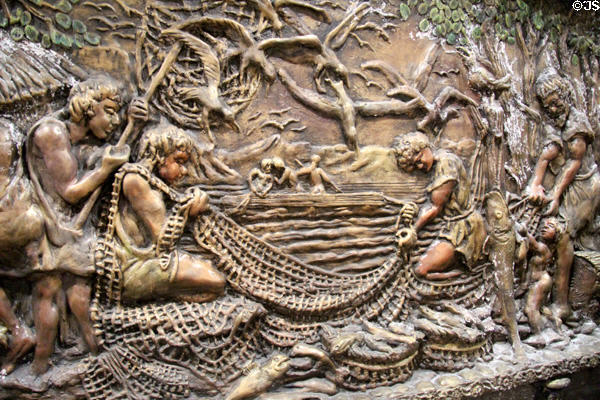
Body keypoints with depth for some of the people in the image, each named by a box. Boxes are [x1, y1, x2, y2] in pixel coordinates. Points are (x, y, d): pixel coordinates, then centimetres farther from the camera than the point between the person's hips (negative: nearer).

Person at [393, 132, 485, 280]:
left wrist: (414, 230, -6)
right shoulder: (433, 165, 9)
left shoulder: (446, 163, -18)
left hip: (461, 228, -10)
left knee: (422, 270, -15)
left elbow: (436, 209, -15)